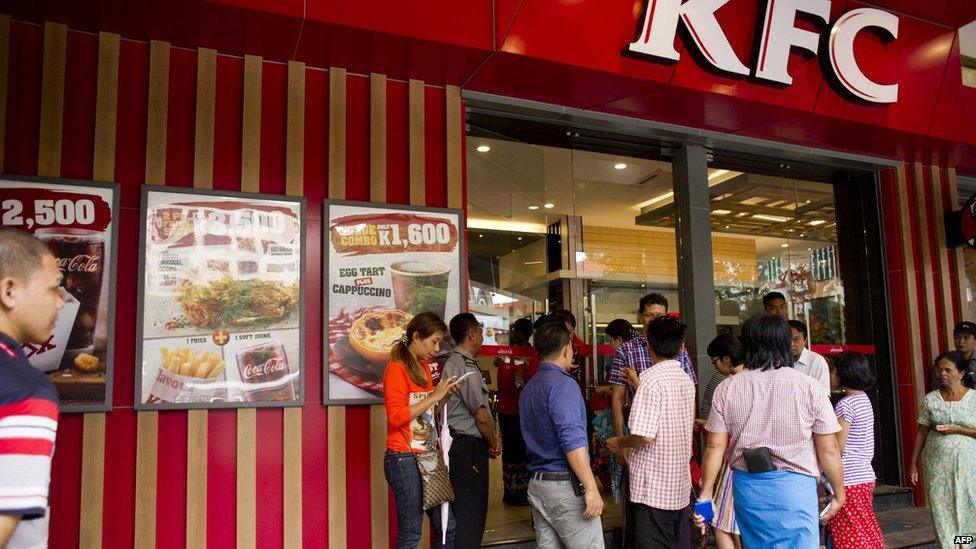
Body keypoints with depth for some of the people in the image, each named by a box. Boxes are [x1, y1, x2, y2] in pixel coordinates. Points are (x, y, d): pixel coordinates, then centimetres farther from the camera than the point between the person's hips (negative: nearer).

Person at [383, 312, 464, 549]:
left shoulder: (424, 366, 14)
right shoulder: (396, 369, -11)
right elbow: (396, 416, -18)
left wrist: (446, 395, 7)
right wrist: (434, 395, -17)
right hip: (405, 459, -8)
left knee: (446, 526, 10)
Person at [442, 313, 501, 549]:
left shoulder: (451, 363, 15)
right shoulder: (466, 367, -16)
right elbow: (481, 415, -17)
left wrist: (491, 439, 13)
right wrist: (494, 442, 0)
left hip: (458, 444, 10)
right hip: (470, 447, -10)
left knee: (460, 511, 17)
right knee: (470, 514, -3)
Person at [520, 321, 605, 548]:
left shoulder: (528, 388, 13)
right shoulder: (563, 384, -13)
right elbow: (572, 442, -21)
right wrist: (591, 488, -20)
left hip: (536, 484, 9)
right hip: (565, 485, -8)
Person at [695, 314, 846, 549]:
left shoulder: (727, 388, 0)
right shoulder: (811, 388, -5)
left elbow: (715, 447, 0)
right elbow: (828, 451, -3)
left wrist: (706, 494, 8)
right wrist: (839, 494, 12)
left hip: (746, 485, 3)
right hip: (795, 485, -3)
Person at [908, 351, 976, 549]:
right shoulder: (930, 399, 5)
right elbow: (921, 433, 7)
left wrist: (956, 429, -15)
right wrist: (913, 464, 6)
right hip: (938, 463, 2)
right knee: (941, 508, 1)